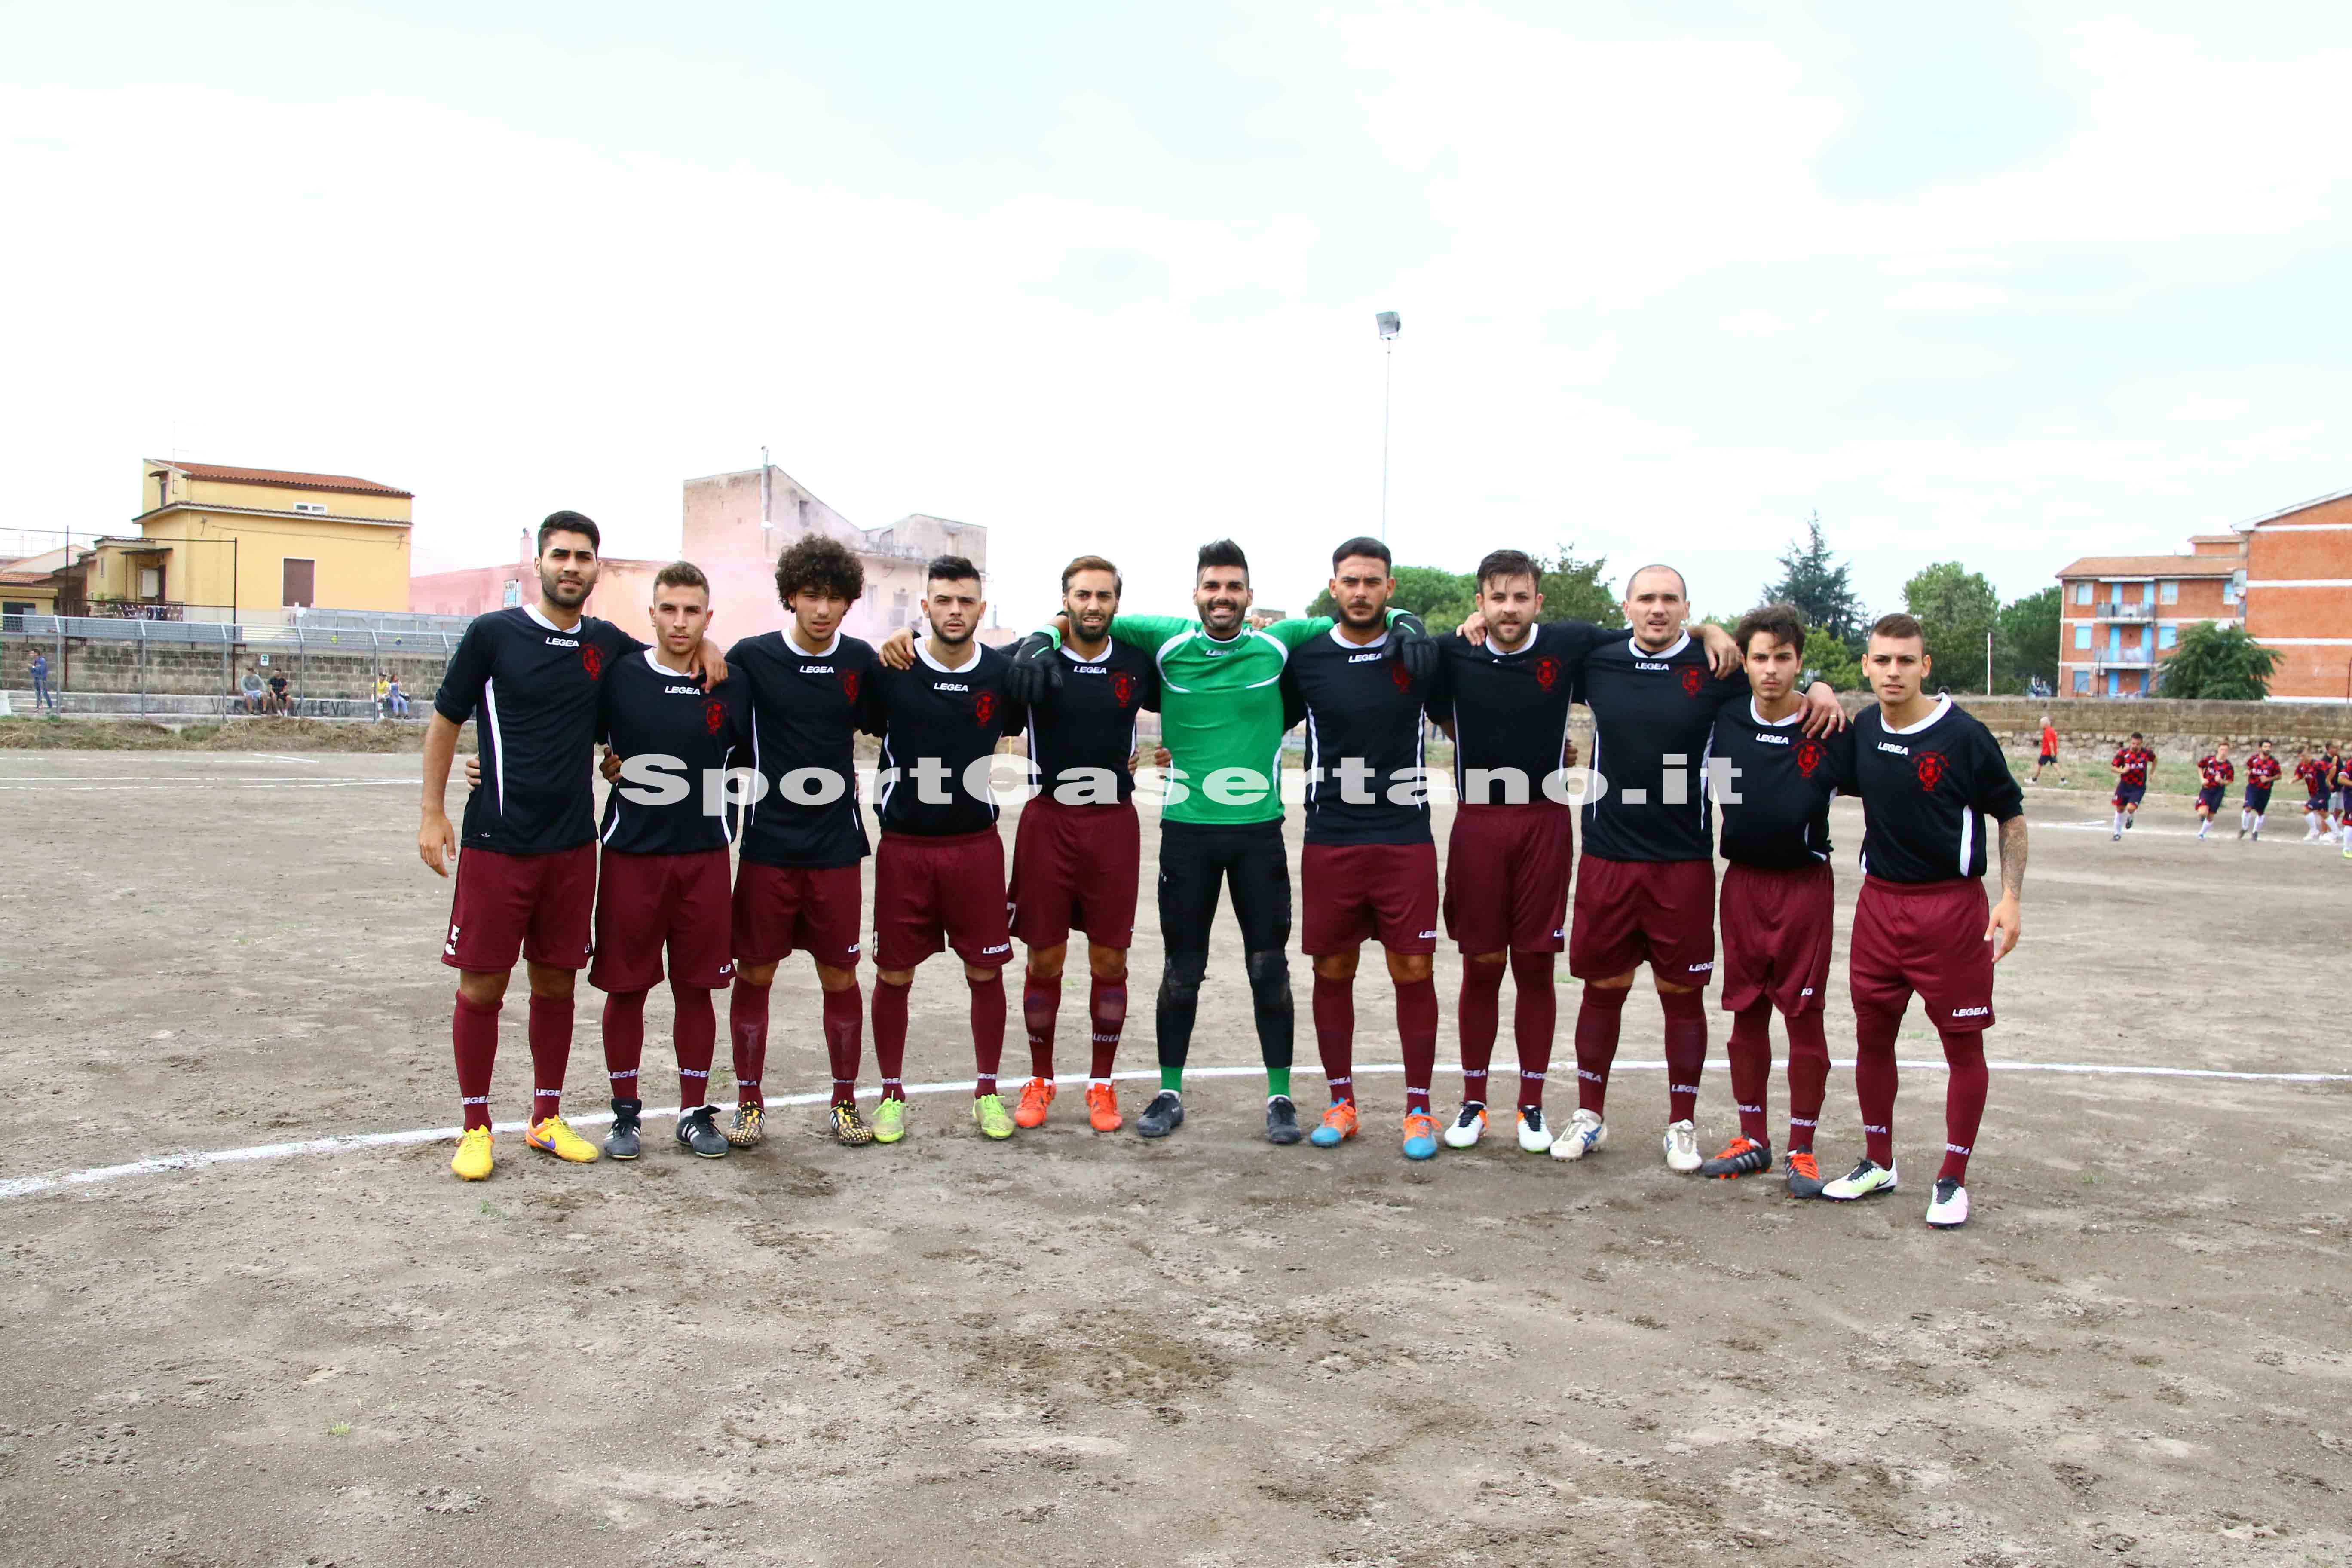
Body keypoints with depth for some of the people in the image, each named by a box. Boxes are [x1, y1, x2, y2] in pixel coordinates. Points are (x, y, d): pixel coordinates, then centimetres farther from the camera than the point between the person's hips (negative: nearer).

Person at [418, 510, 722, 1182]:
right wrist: (432, 812, -2)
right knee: (483, 984, 1)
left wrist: (700, 643, 6)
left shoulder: (605, 643, 7)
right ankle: (475, 1126, 15)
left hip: (573, 844, 4)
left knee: (556, 982, 10)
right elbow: (445, 722, 3)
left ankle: (547, 1118, 23)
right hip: (497, 842, -3)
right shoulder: (493, 634, -4)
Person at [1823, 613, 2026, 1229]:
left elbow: (2011, 815, -3)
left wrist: (2012, 897, -10)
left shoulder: (1963, 735, -11)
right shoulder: (1861, 730, 2)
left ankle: (1953, 1179, 14)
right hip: (1879, 900, 5)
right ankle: (1878, 1163, 26)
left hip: (1951, 904, -5)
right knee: (1872, 1036, 11)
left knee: (1963, 1044, 3)